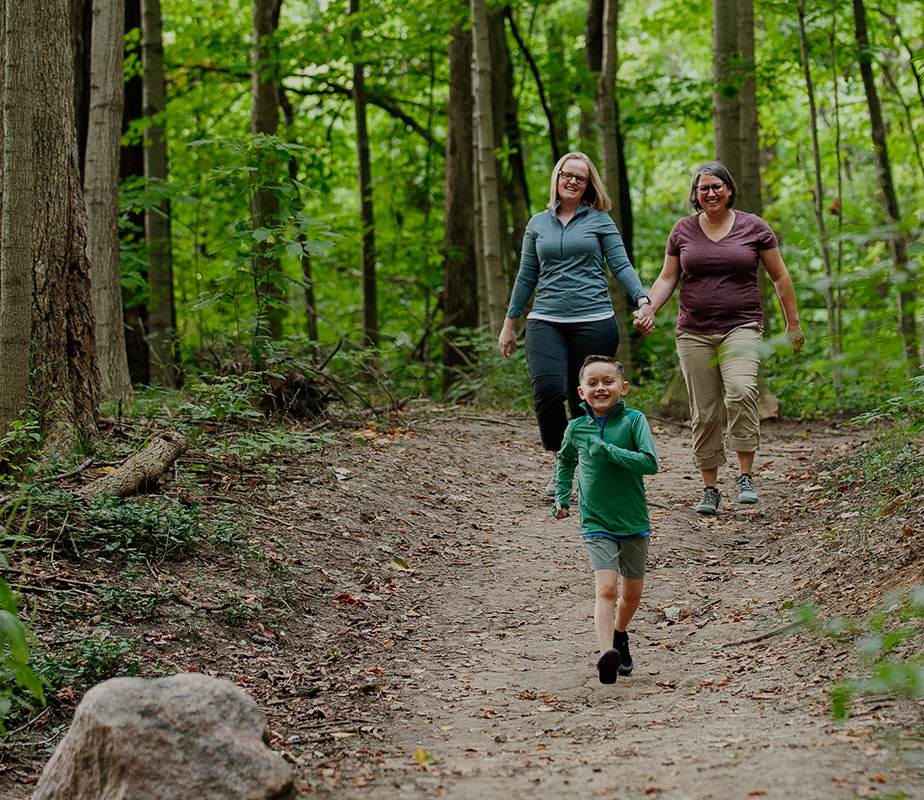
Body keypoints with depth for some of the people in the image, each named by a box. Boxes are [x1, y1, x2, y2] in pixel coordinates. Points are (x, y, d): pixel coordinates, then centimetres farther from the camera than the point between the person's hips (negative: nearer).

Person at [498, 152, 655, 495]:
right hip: (545, 321, 2)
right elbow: (526, 277, 19)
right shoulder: (538, 224, 15)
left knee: (586, 401, -2)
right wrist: (509, 323, 18)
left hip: (593, 322, -1)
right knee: (548, 390, -19)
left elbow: (621, 265, 3)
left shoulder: (599, 220, 7)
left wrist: (643, 300, -13)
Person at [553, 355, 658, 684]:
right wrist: (562, 496, 13)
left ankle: (619, 634, 44)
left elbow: (650, 463, -20)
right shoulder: (576, 428, 1)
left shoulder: (634, 420, -8)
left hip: (634, 523, 1)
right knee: (606, 589, -19)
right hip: (597, 524, 0)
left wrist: (607, 450, -22)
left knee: (631, 594, 16)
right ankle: (607, 652, -31)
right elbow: (566, 460, 23)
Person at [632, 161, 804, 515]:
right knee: (704, 412, 1)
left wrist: (793, 323, 7)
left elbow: (780, 277, 9)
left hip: (741, 327, -2)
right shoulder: (683, 230, 9)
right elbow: (667, 278, 11)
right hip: (694, 333, 2)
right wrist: (649, 309, -7)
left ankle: (746, 475, -18)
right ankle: (710, 489, 12)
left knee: (740, 391, -27)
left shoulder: (753, 227, 4)